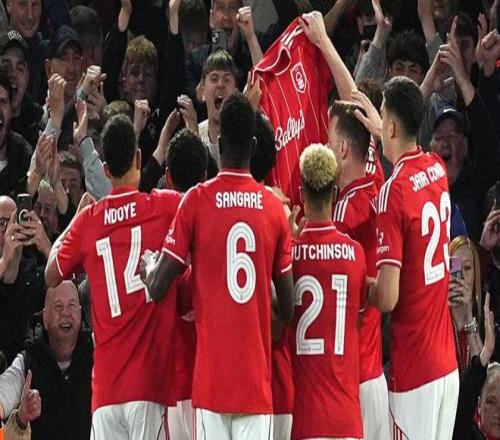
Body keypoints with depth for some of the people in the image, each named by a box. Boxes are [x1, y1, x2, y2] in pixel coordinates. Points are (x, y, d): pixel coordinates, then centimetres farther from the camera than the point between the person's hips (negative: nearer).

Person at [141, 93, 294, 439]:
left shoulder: (197, 201, -3)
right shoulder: (274, 207, 3)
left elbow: (158, 288, -2)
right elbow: (288, 307, 6)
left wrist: (147, 265, 20)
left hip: (210, 376, -2)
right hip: (257, 378, 2)